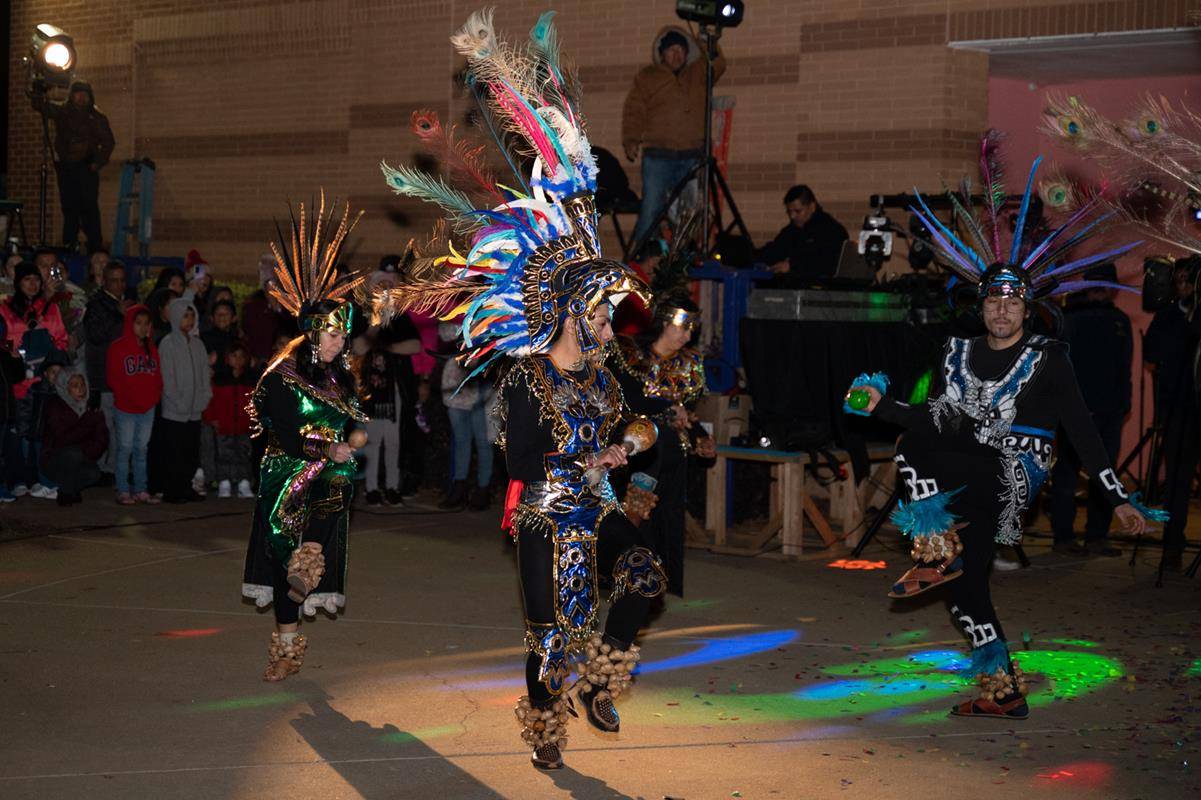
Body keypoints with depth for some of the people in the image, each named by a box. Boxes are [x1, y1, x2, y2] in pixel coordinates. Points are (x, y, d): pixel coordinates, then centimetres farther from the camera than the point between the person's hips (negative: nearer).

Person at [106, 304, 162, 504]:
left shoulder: (151, 349, 13)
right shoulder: (118, 348, -4)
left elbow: (157, 376, 14)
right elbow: (112, 378, -7)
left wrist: (155, 396, -1)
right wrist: (127, 396, -12)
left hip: (148, 408, 5)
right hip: (125, 408, -5)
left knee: (141, 449, 9)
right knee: (124, 449, -3)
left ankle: (140, 490, 13)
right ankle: (123, 491, 1)